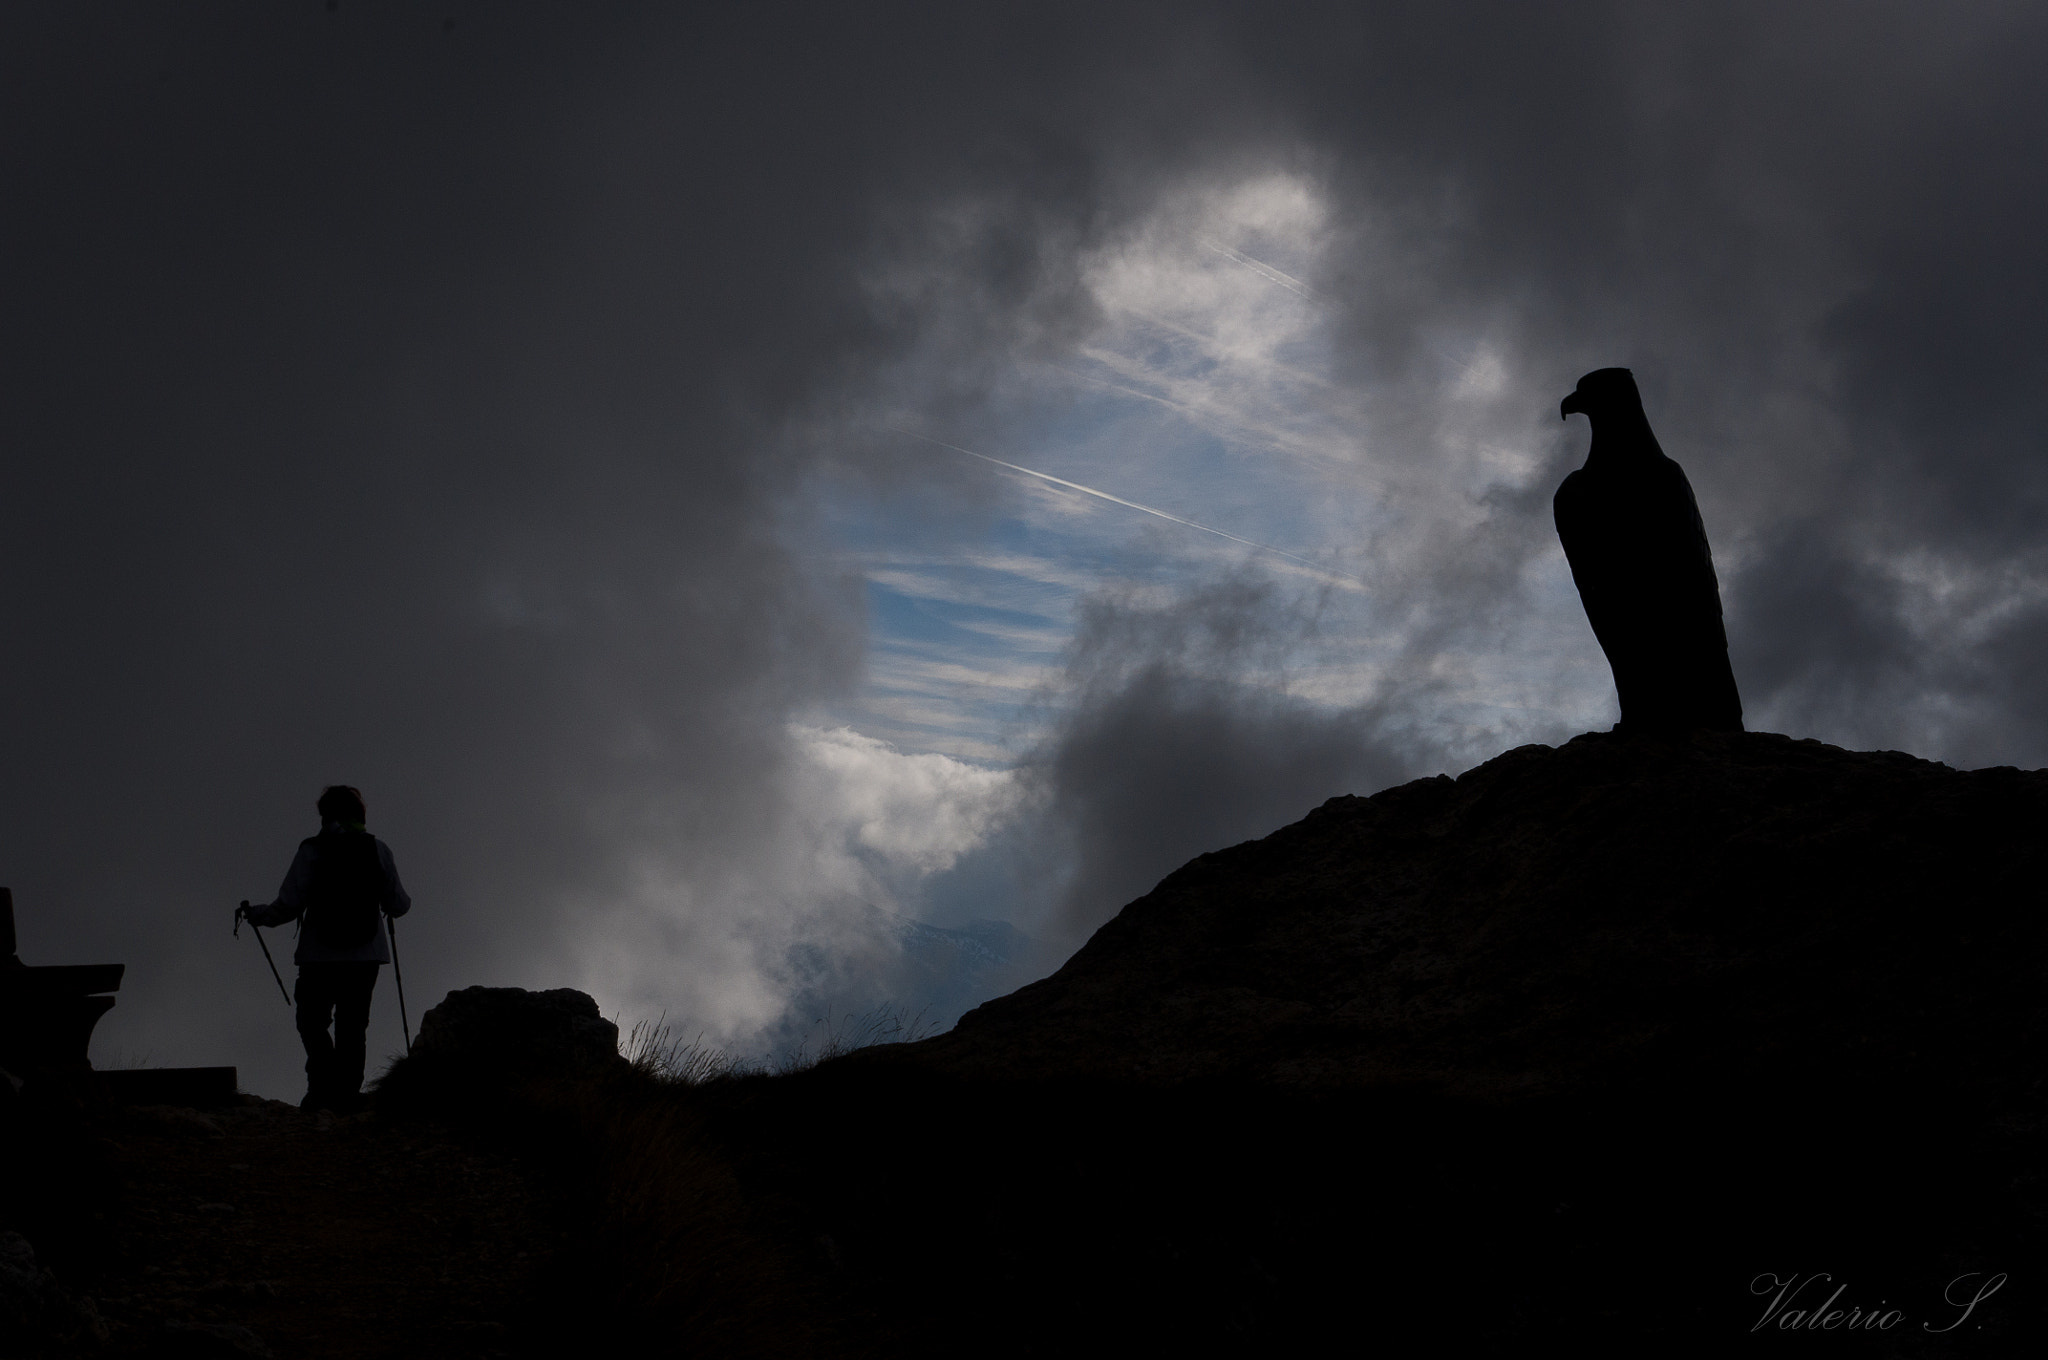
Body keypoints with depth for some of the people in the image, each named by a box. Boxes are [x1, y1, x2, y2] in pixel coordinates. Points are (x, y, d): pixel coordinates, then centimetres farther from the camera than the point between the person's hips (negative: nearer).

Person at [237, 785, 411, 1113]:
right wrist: (402, 901, 29)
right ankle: (347, 1094, 3)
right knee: (352, 1028, 9)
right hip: (366, 955, 2)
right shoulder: (378, 850, 1)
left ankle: (324, 1082, -10)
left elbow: (288, 906, -8)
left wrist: (254, 914, 11)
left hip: (320, 955, -2)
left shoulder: (312, 851, -6)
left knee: (312, 1022, 9)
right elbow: (397, 905, 5)